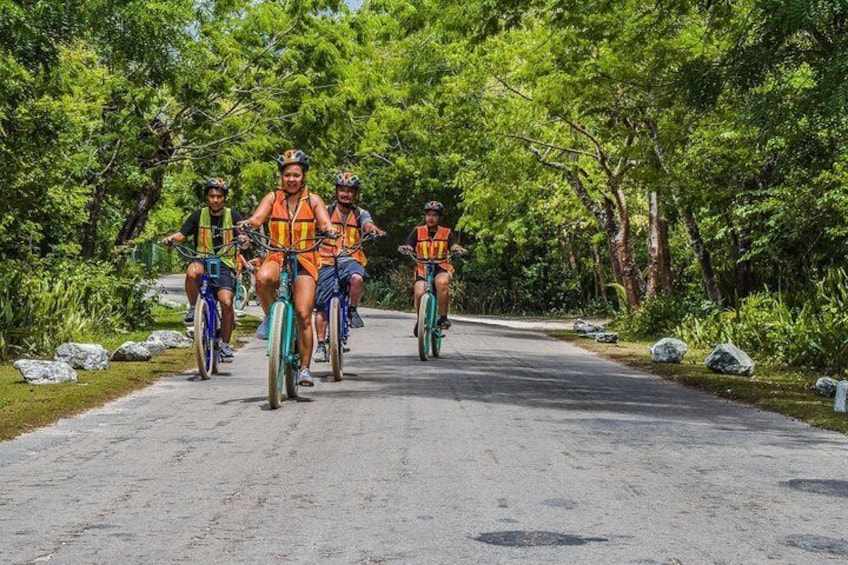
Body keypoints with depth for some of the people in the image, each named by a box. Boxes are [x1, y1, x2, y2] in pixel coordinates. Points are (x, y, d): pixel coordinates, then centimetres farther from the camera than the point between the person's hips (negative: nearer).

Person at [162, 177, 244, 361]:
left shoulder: (233, 216, 6)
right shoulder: (199, 215, 8)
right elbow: (182, 234, -1)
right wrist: (172, 238, -22)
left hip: (224, 264, 0)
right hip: (202, 261, 0)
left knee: (226, 302, -19)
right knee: (192, 272, -37)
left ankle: (225, 344, 1)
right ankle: (193, 308, -10)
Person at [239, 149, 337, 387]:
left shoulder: (313, 200, 5)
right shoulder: (273, 198, 5)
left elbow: (325, 222, -8)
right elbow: (257, 218, -10)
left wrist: (329, 229, -32)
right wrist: (248, 223, -33)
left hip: (304, 260, 0)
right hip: (277, 257, 0)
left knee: (303, 314, -11)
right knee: (263, 278, -37)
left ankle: (305, 368, 2)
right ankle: (270, 317, -8)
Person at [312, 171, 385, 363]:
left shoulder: (361, 214, 7)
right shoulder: (327, 211, 7)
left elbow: (368, 225, -13)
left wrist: (374, 230, -37)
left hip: (351, 259, -1)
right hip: (328, 262, 1)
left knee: (357, 279, -35)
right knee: (321, 305, -4)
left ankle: (353, 310, -9)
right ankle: (321, 345, 7)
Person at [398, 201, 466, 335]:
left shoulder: (447, 233, 10)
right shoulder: (418, 232, 11)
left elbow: (454, 246, -6)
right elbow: (409, 247, 0)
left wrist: (459, 249, -30)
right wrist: (404, 248, -24)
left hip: (441, 268, -1)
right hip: (422, 268, 1)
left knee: (442, 282, -36)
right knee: (419, 293, -25)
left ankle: (443, 317, -20)